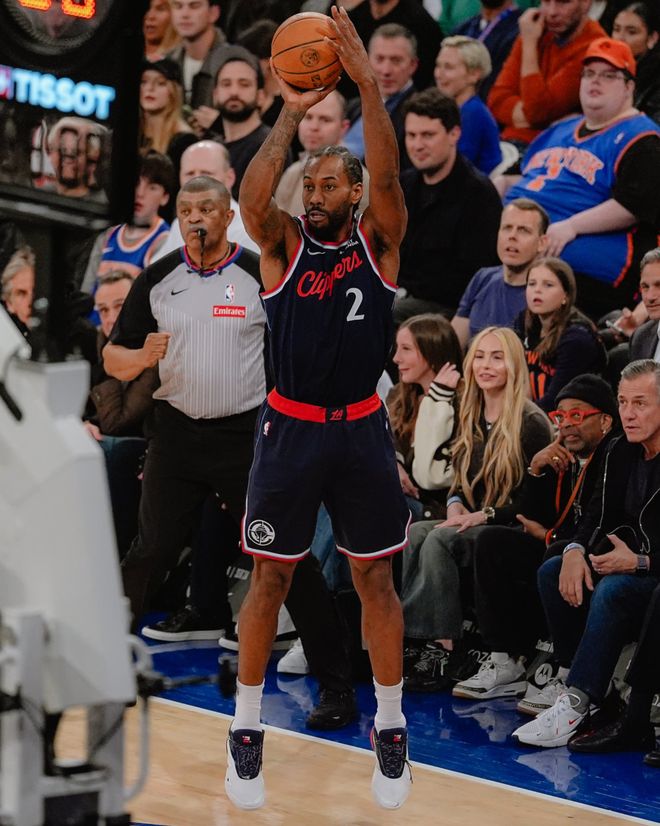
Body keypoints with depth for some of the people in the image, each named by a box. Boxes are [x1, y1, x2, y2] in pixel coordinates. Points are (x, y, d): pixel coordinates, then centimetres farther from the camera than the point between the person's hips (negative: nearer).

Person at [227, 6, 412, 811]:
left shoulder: (378, 240, -1)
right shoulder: (284, 244, -2)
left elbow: (387, 177, -20)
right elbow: (251, 196, -23)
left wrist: (368, 84, -28)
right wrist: (291, 113, -26)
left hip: (360, 432, 0)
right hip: (289, 430, 0)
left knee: (375, 578, 7)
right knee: (269, 578, 6)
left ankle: (390, 727, 20)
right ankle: (245, 729, 17)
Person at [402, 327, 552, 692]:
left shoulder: (531, 423, -8)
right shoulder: (470, 419, 14)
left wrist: (482, 516, -16)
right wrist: (455, 507, -1)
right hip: (471, 523, 7)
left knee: (440, 540, -31)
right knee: (414, 534, -22)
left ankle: (441, 646, -32)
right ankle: (413, 638, -32)